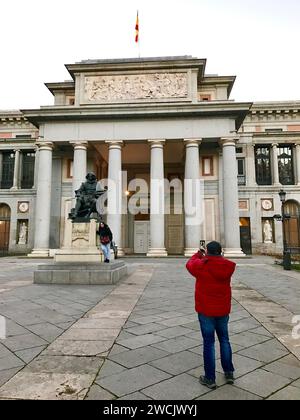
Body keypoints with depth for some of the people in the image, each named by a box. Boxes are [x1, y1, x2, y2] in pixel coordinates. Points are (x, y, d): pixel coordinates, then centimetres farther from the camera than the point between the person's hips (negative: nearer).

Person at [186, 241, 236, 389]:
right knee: (224, 340, 20)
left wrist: (199, 254, 18)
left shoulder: (201, 265, -17)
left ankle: (210, 378, 17)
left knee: (209, 342, 6)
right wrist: (216, 255, 20)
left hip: (206, 310, -3)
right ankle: (229, 373, 30)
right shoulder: (228, 266, -9)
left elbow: (189, 264, 3)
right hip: (223, 310, 4)